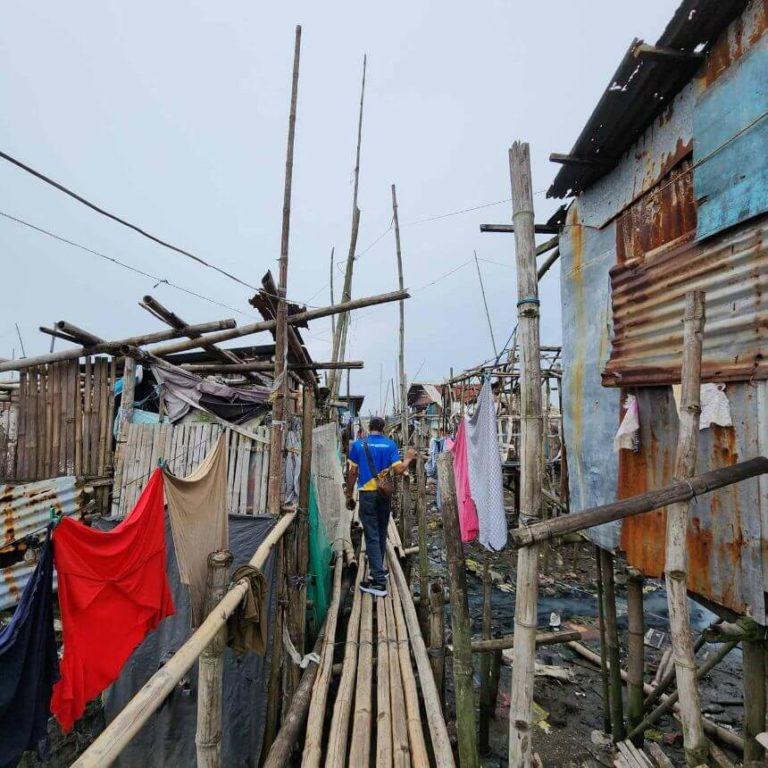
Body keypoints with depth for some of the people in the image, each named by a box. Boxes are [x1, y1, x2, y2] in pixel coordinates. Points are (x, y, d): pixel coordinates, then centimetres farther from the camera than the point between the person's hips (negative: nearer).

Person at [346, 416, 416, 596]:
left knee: (372, 536, -1)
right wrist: (409, 458, 11)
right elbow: (398, 470, -8)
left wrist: (349, 496, 7)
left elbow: (352, 472, -2)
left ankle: (379, 581, -4)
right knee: (381, 533, 19)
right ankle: (377, 569, 33)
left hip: (367, 494, -2)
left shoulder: (358, 444, -3)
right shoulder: (390, 444, -1)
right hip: (385, 494, 3)